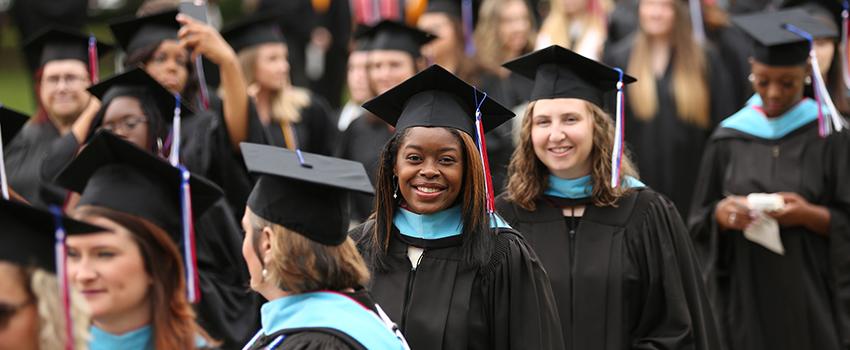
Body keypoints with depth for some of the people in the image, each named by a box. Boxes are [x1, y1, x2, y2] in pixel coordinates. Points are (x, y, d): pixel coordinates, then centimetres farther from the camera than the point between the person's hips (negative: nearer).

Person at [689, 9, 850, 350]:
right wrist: (721, 214, -13)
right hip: (746, 302, 2)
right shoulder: (729, 139, 5)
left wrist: (811, 215, -18)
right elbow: (698, 224, 8)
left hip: (811, 304, -2)